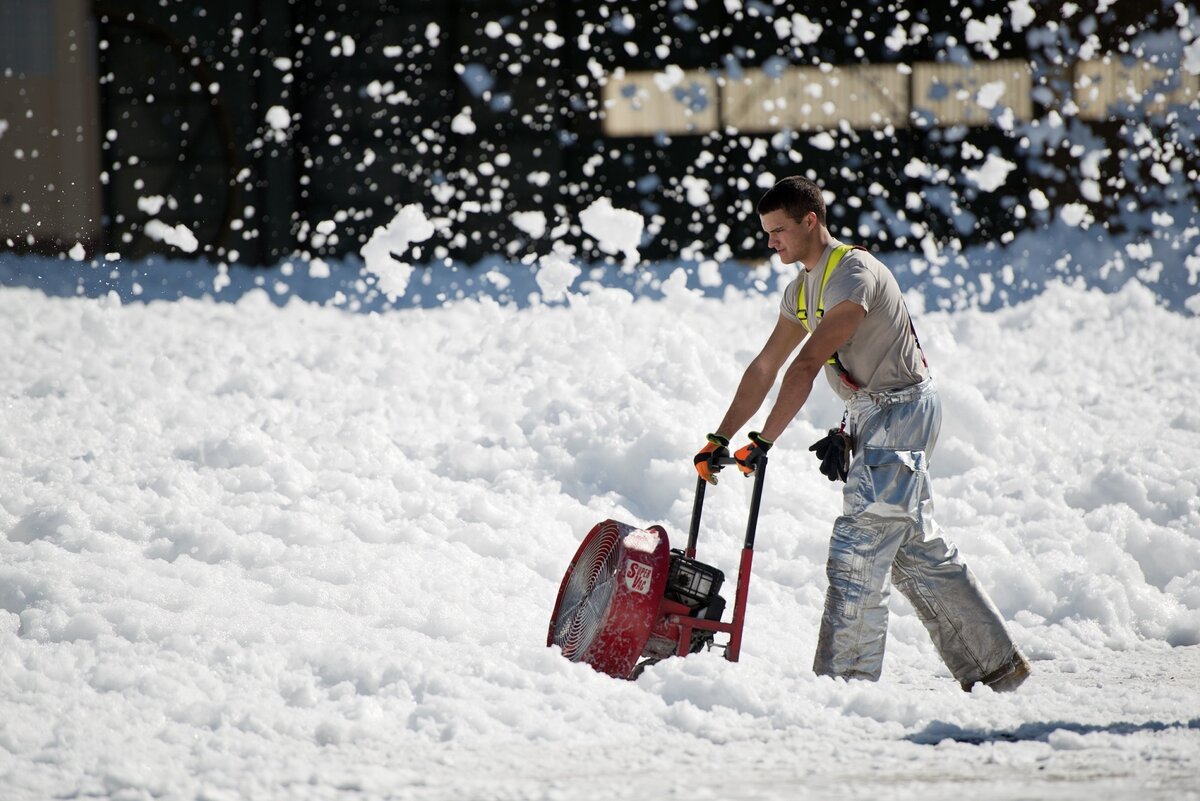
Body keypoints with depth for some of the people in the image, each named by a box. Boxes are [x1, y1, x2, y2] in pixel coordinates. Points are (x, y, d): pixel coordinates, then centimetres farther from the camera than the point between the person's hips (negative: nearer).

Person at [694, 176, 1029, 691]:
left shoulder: (854, 274, -21)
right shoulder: (802, 289, 10)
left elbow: (806, 367, -27)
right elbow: (765, 368, 14)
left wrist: (763, 443, -31)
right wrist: (720, 439, 8)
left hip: (901, 411, -10)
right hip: (871, 417, 10)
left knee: (859, 548, -12)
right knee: (917, 551, 12)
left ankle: (845, 680, -10)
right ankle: (995, 665, 17)